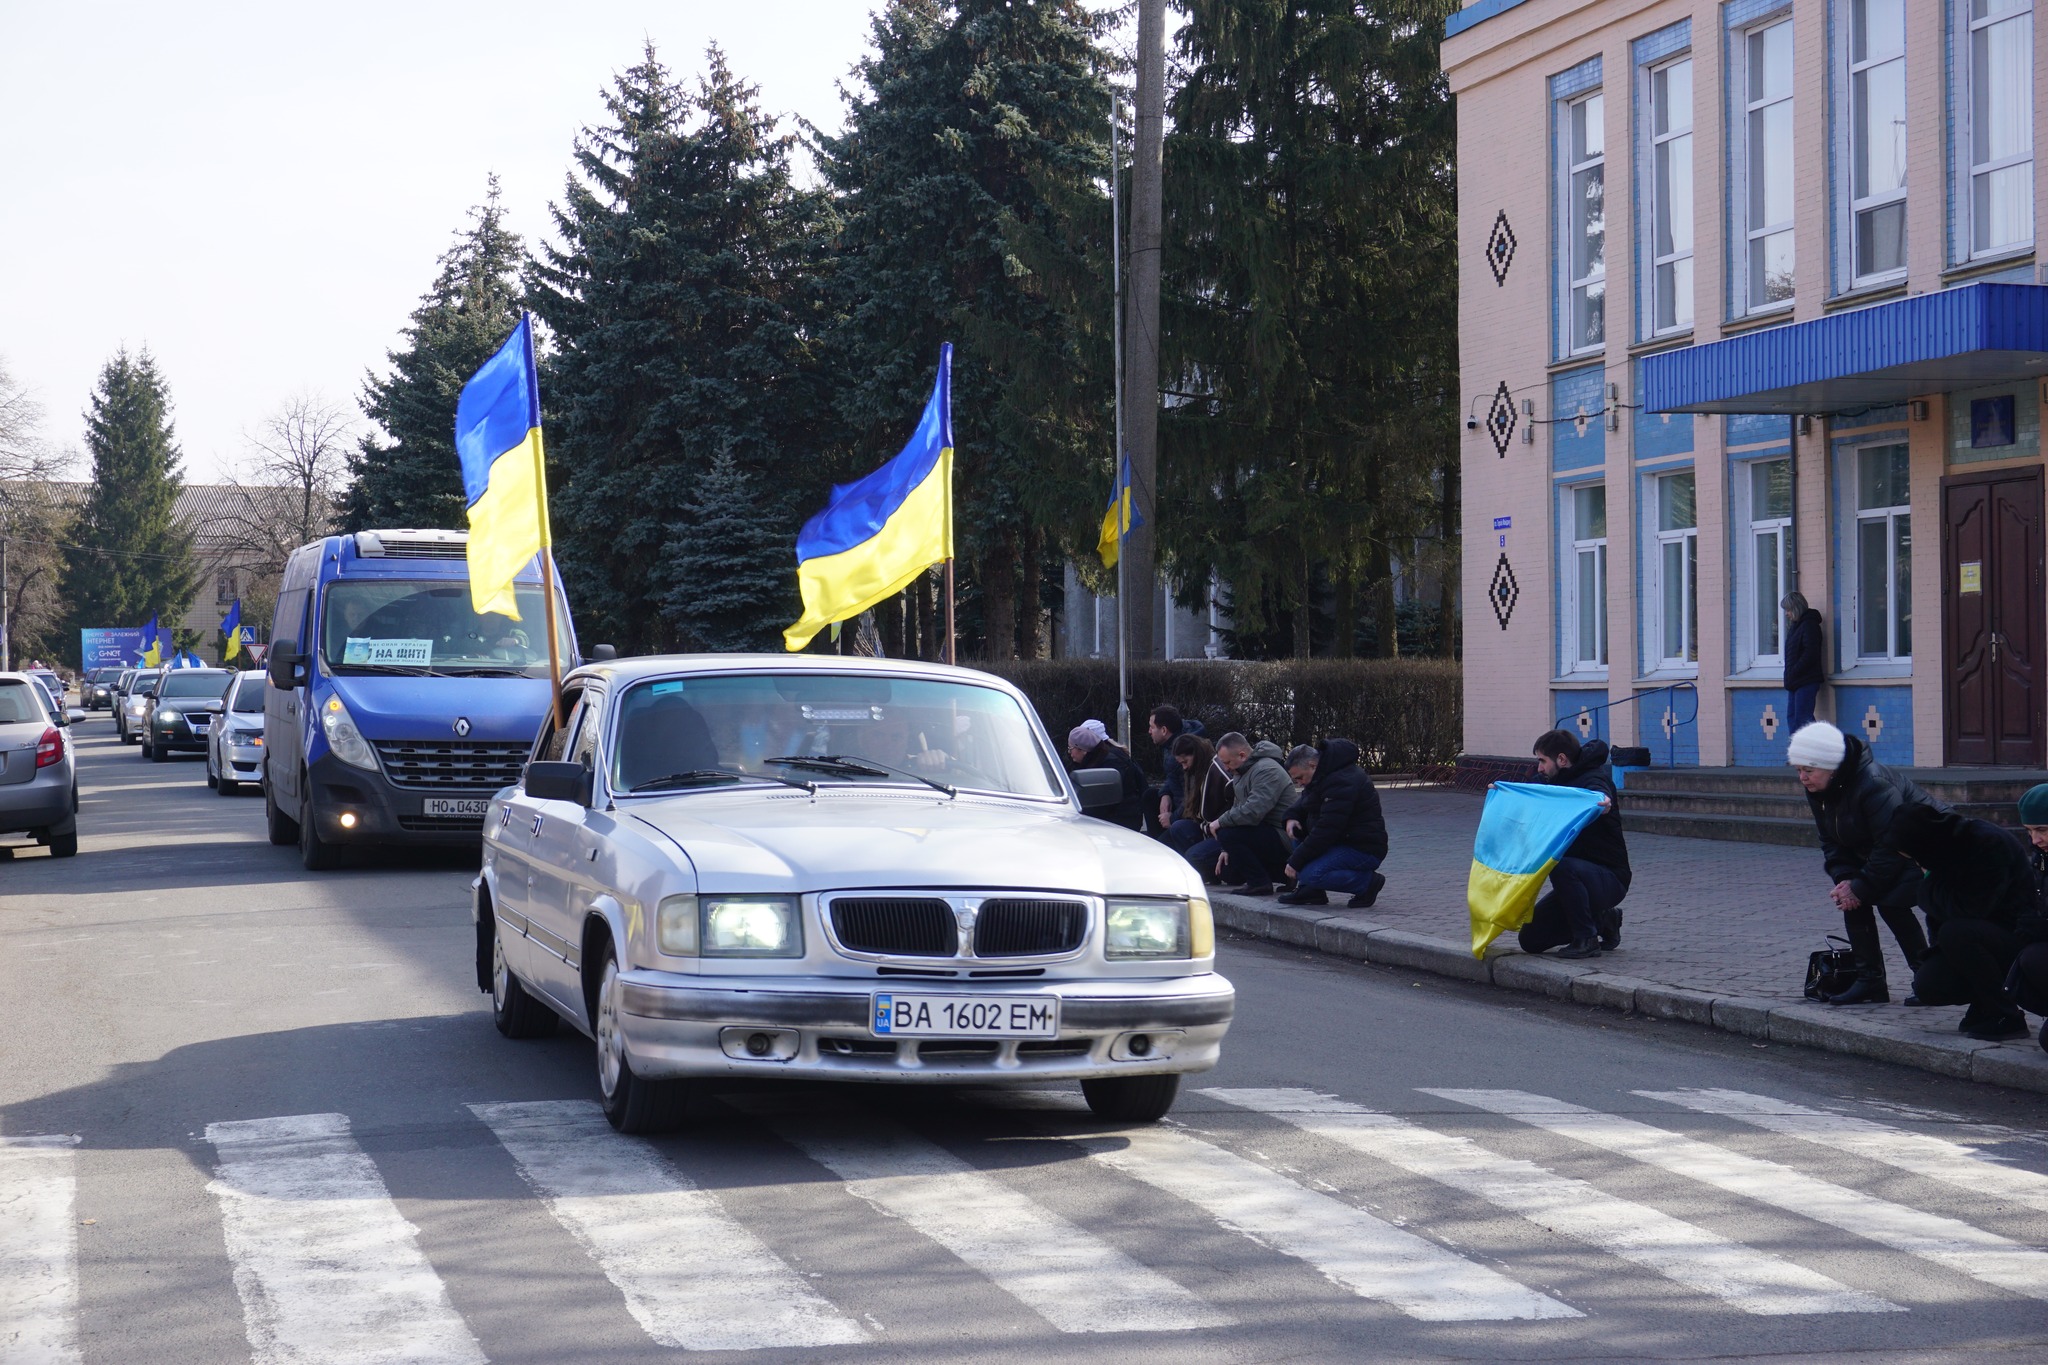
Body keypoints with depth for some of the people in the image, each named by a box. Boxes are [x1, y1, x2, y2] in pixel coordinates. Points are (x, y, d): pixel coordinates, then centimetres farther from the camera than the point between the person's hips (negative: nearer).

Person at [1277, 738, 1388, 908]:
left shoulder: (1341, 783, -24)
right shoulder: (1326, 776, 10)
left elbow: (1326, 831, -27)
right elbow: (1305, 803, 26)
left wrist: (1295, 862, -22)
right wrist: (1292, 816, 2)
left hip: (1364, 850, -11)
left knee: (1311, 875, -26)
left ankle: (1367, 881, -8)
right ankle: (1311, 891, 4)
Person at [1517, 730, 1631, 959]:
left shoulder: (1594, 779, -17)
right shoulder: (1560, 782, 10)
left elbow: (1599, 794, -42)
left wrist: (1604, 804, -62)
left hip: (1610, 878, -9)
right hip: (1584, 876, 9)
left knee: (1561, 866, -39)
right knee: (1531, 940, 1)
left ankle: (1587, 940, -23)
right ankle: (1603, 920, 17)